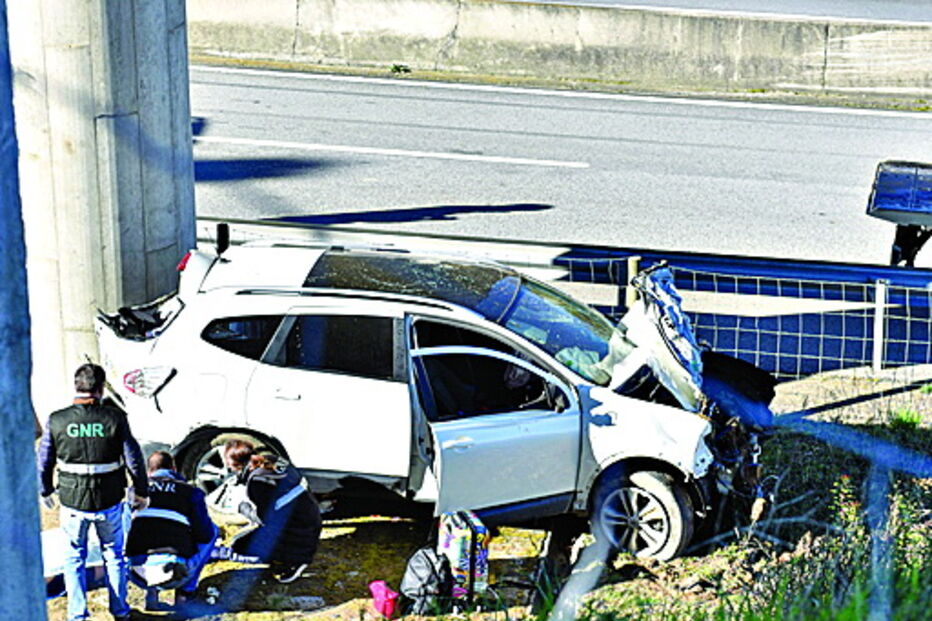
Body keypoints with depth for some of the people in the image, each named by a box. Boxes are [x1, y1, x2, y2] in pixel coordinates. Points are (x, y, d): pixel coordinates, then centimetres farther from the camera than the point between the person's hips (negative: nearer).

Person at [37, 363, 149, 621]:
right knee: (113, 554, 18)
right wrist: (140, 492, 8)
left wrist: (45, 491, 17)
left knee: (74, 557, 16)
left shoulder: (56, 421, -10)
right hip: (109, 501, 0)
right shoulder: (115, 418, -13)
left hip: (72, 502, 0)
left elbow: (43, 461, 0)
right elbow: (133, 458, -6)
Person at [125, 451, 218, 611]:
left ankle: (150, 588, 14)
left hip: (139, 571, 3)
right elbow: (204, 534, 6)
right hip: (177, 569, -2)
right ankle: (185, 591, 19)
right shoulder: (190, 491, 10)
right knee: (212, 530, 24)